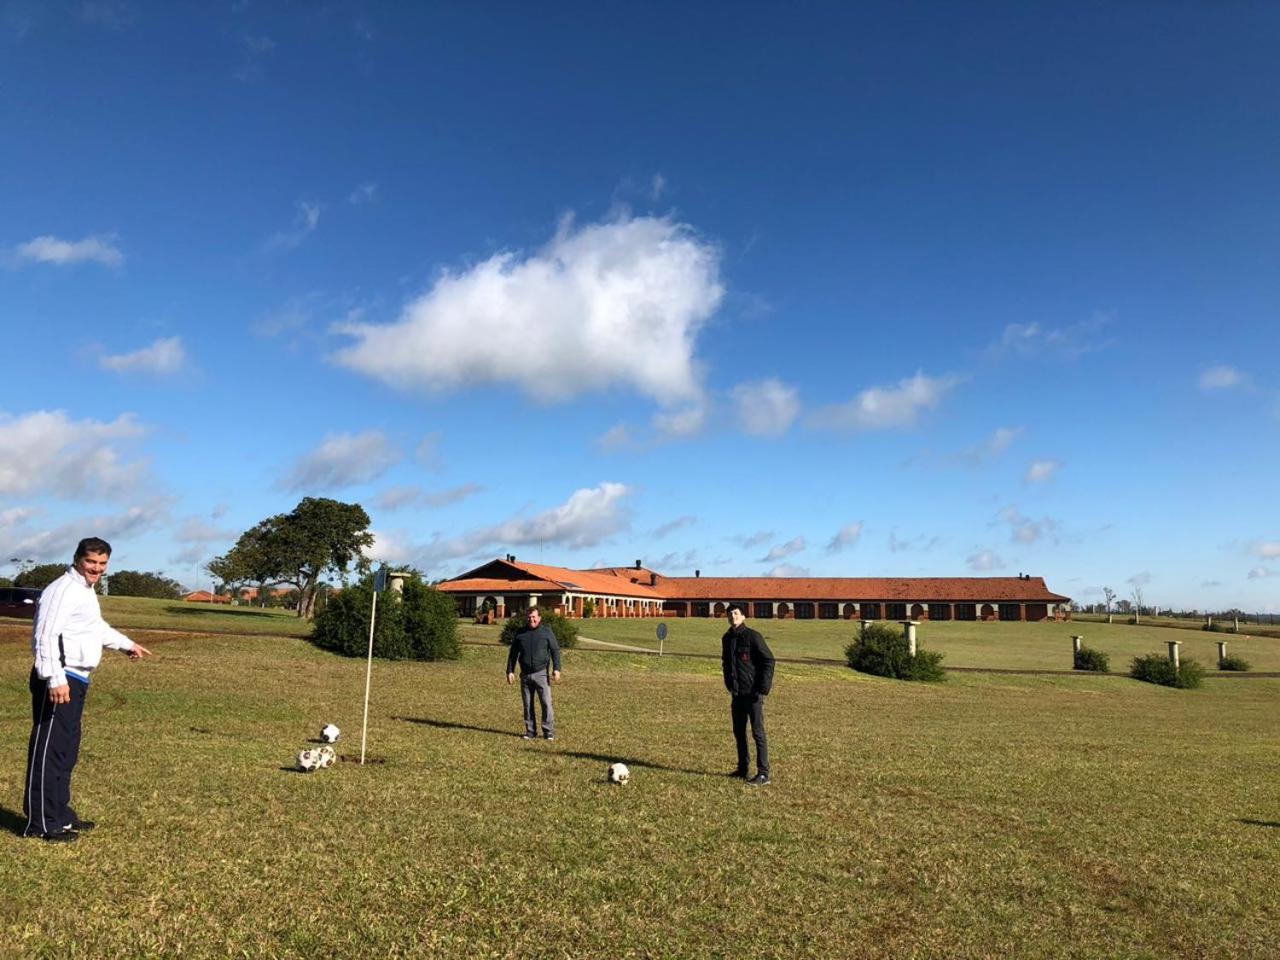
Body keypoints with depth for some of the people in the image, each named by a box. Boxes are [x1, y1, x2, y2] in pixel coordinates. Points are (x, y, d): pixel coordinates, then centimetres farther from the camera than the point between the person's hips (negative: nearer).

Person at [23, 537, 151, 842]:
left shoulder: (86, 591, 18)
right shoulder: (63, 589, -14)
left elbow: (97, 627, 35)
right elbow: (45, 635, -24)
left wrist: (127, 644, 43)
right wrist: (55, 678, -31)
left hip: (77, 680, 11)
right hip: (59, 681, -11)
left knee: (67, 751, 16)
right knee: (48, 751, -6)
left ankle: (60, 816, 26)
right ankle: (41, 823, 0)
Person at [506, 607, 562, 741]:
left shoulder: (547, 631, 2)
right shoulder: (521, 634, 9)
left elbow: (555, 650, -2)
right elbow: (513, 654, 15)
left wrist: (556, 668, -13)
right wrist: (510, 671, 7)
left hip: (541, 674, -3)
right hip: (525, 675, 3)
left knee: (546, 703, -8)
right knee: (528, 705, 8)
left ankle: (549, 732, -1)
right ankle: (530, 732, 17)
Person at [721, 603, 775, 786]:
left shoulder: (752, 637, -12)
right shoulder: (727, 639, 9)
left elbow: (769, 660, -13)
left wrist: (763, 688, -16)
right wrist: (730, 686, 15)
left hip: (753, 693, -7)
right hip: (737, 694, 8)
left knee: (758, 732, -4)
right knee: (739, 732, 14)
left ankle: (763, 774, 0)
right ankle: (743, 769, 26)